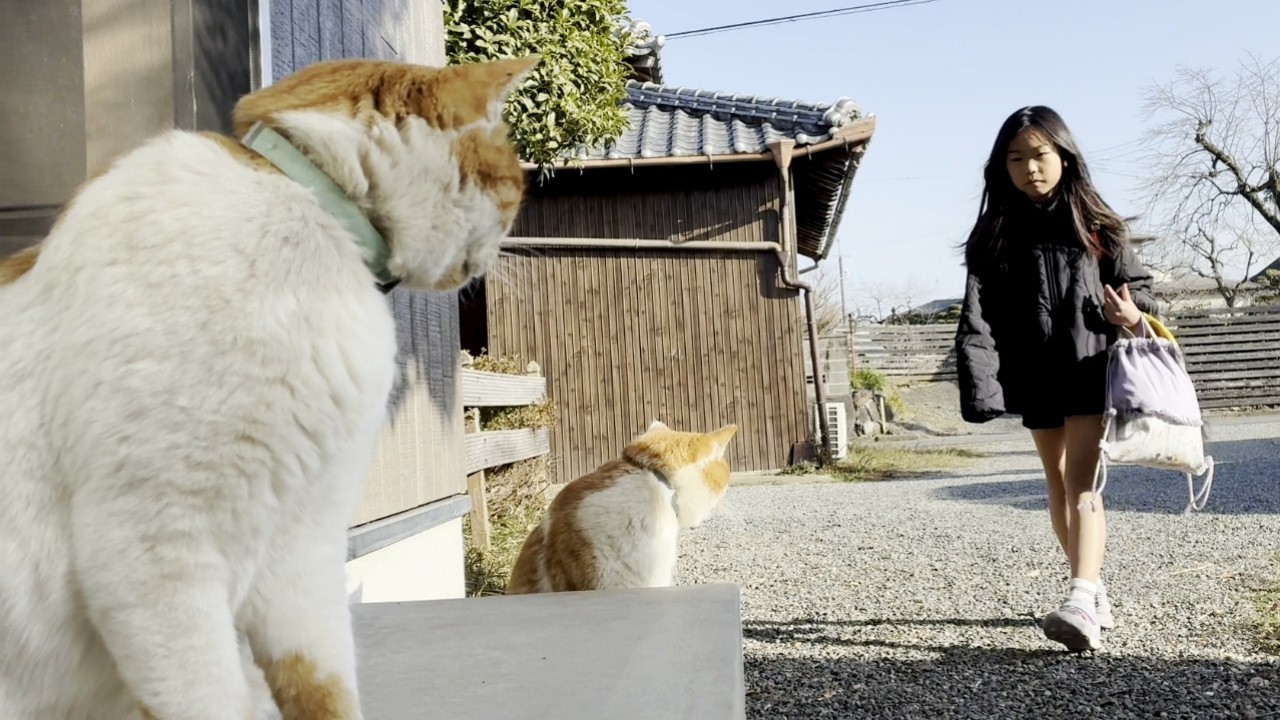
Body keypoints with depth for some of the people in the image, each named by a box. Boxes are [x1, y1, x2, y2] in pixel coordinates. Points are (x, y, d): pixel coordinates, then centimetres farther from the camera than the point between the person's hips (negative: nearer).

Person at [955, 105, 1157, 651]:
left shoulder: (1094, 223, 2)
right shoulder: (995, 234, 2)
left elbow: (1135, 282, 8)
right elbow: (978, 317, -5)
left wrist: (1134, 316, -16)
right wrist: (981, 387, -16)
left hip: (1089, 368, -2)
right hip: (1034, 377, 2)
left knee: (1080, 483, -12)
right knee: (1059, 486, 11)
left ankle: (1081, 602, -20)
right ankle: (1094, 592, 26)